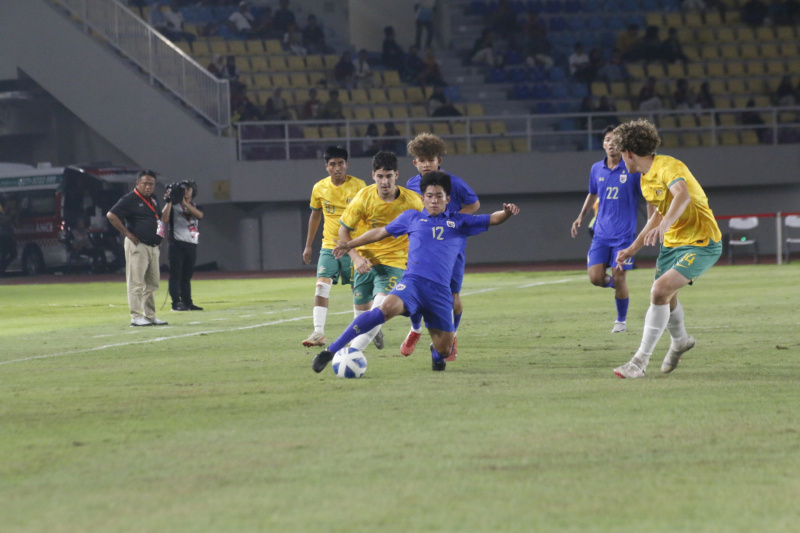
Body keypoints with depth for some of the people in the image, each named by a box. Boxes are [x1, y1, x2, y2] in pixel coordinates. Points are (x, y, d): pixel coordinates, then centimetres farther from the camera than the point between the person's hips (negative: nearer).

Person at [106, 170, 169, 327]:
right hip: (137, 245, -9)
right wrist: (128, 234, -19)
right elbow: (111, 215, -21)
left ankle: (150, 316, 19)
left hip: (153, 246, 9)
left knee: (152, 283, 12)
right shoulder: (130, 200, -11)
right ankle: (136, 317, -7)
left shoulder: (154, 200, 16)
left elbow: (160, 218, 33)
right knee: (136, 282, -7)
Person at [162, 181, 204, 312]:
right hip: (177, 244, -5)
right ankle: (176, 302, -12)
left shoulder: (195, 207, 16)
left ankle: (188, 302, 12)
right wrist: (169, 201, -18)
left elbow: (199, 215, -8)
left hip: (192, 245, 5)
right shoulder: (174, 205, 4)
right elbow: (164, 218, -13)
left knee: (187, 276, 9)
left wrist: (184, 202, -17)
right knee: (176, 275, -8)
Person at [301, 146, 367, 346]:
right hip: (329, 246, 2)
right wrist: (308, 245, 17)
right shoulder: (319, 188, 2)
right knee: (322, 285, -14)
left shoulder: (358, 186, -8)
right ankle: (318, 333, -18)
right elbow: (315, 216, 16)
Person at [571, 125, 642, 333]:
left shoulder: (632, 169, -8)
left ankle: (621, 320, 15)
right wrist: (581, 217, 19)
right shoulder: (597, 169, 6)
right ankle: (615, 284, 30)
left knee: (619, 278, -6)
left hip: (624, 233, -4)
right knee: (596, 278, -6)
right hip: (601, 232, 4)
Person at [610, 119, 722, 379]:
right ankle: (680, 341, 52)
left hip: (700, 243, -10)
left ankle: (641, 361, -19)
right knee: (665, 296, 20)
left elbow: (683, 195, -42)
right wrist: (633, 249, 22)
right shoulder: (646, 179, 9)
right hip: (672, 243, 10)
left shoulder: (668, 167, -21)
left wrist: (664, 226, -58)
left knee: (661, 291, -24)